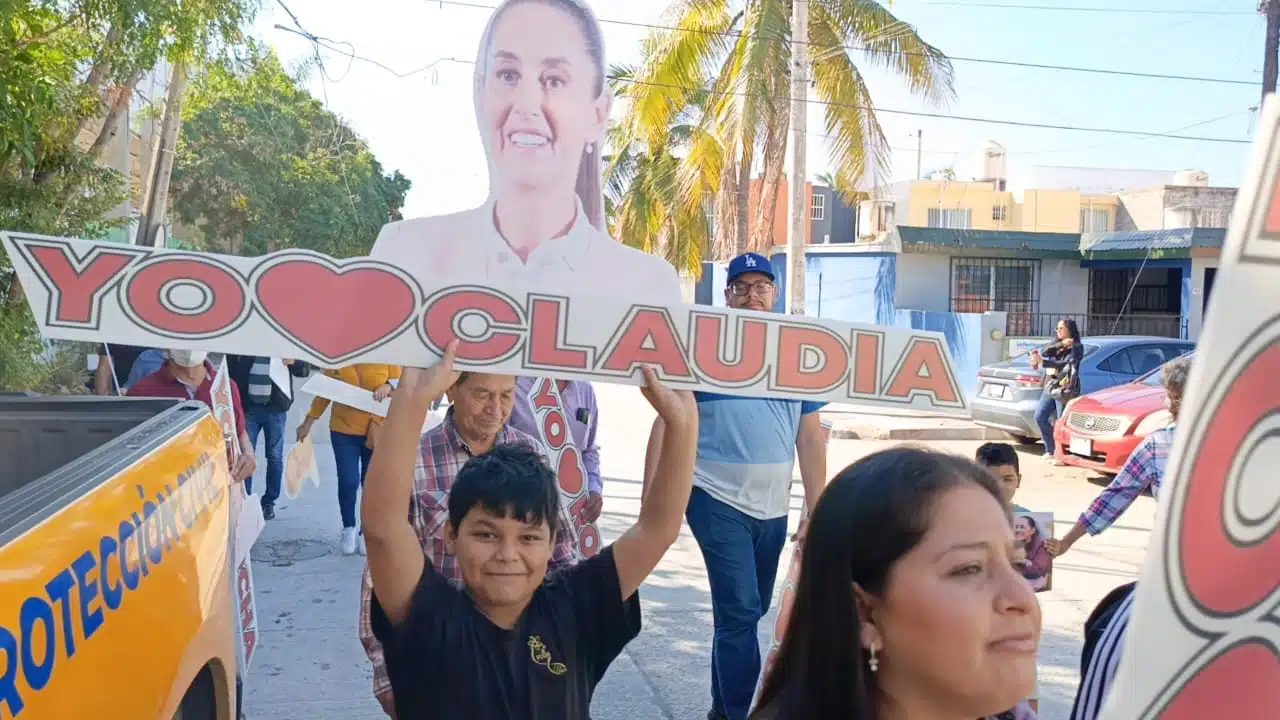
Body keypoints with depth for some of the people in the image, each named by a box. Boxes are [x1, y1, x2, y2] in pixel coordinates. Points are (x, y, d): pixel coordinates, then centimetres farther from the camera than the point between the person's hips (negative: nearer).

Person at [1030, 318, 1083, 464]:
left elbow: (1064, 364, -19)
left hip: (1065, 390, -7)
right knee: (1039, 417, 4)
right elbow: (1045, 352, -4)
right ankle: (1050, 450, 15)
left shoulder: (1077, 347, -4)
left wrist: (1041, 362, -26)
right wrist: (1061, 344, -19)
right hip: (1050, 388, 7)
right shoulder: (1056, 343, 17)